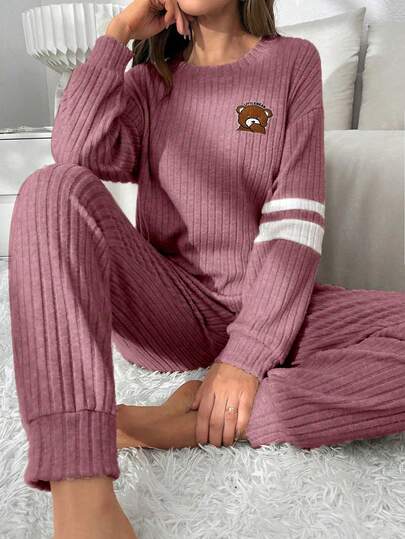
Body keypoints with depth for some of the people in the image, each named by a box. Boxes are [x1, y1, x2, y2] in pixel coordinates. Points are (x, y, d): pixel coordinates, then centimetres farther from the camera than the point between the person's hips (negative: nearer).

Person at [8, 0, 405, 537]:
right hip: (168, 307, 1)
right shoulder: (147, 81, 13)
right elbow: (76, 155, -10)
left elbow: (295, 220, -7)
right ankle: (80, 494, -33)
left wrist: (248, 354, -16)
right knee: (54, 188, -23)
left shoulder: (293, 61, 7)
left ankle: (183, 424, -22)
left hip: (268, 309, 0)